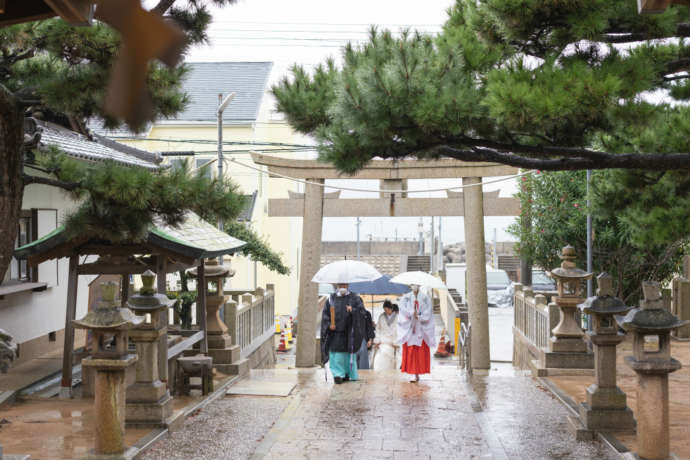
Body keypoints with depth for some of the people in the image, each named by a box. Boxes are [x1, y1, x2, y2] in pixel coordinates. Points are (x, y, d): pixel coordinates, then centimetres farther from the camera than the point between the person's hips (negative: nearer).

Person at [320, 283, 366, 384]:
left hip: (348, 331, 0)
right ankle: (338, 374, -9)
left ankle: (347, 374, 18)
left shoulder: (354, 298, 4)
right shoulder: (331, 298, 8)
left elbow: (361, 310, -4)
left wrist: (352, 310, -22)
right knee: (336, 354, -9)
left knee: (348, 352, 5)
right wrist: (329, 324, -8)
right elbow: (325, 314, 7)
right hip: (335, 331, 0)